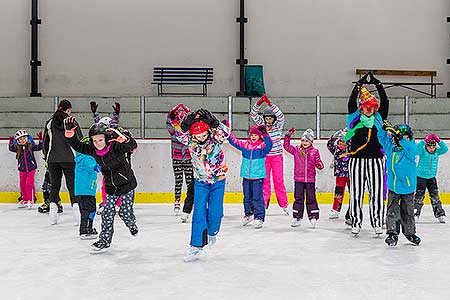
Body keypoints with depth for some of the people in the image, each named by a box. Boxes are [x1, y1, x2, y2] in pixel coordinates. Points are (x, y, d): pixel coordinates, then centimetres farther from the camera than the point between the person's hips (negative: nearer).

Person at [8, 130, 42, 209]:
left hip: (31, 168, -3)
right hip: (22, 169, 4)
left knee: (29, 183, -9)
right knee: (22, 184, 10)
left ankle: (31, 200, 0)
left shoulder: (31, 146, -3)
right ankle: (25, 200, 24)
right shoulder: (17, 148, 1)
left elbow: (39, 147, -7)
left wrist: (40, 140, -21)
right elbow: (11, 148, -10)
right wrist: (11, 142, -27)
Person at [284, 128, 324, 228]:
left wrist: (320, 165, -16)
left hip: (310, 179, -1)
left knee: (311, 198, 4)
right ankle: (297, 218, 13)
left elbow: (317, 162, 5)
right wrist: (288, 135, -6)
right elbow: (287, 146, 2)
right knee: (298, 198, 7)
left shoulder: (315, 151, 2)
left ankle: (313, 217, 12)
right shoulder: (296, 150, 5)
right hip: (298, 179, 1)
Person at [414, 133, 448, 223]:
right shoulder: (422, 150, -12)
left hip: (431, 177, 4)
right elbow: (417, 149, -32)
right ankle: (415, 214, 8)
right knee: (419, 195, -3)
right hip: (421, 176, -4)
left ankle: (440, 214, 14)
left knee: (435, 196, 7)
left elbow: (445, 149, -15)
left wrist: (439, 141, -26)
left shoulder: (437, 151, -1)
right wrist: (424, 141, -39)